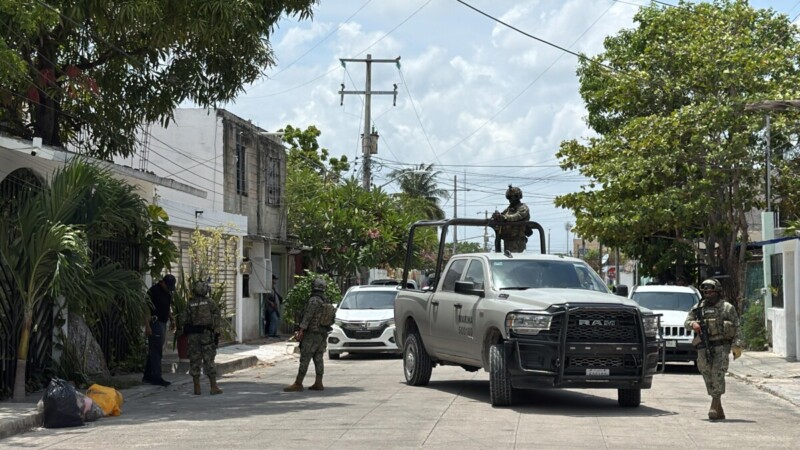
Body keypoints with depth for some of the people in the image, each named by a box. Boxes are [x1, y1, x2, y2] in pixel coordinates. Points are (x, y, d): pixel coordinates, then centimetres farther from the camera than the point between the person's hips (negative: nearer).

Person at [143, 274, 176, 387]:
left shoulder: (168, 293, 13)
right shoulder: (153, 291, -14)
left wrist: (171, 319, 13)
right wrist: (147, 326, -22)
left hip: (163, 323, 9)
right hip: (155, 323, -9)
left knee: (154, 351, 12)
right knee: (156, 351, -9)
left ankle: (148, 376, 17)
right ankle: (156, 377, -9)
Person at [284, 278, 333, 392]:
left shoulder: (314, 300, -14)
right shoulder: (326, 301, 12)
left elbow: (308, 316, -20)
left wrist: (301, 330, -21)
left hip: (312, 334, -9)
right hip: (323, 334, 9)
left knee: (305, 358, -8)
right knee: (318, 359, 10)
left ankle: (298, 384, -9)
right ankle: (318, 383, 9)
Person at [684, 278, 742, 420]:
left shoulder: (727, 308, 5)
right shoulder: (698, 308, 15)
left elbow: (736, 327, 2)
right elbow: (686, 322, 16)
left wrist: (736, 345, -9)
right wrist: (693, 324, -8)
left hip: (721, 346, -4)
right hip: (703, 348, 4)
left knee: (718, 375, -17)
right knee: (708, 378, 2)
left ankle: (714, 407, -18)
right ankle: (719, 411, 11)